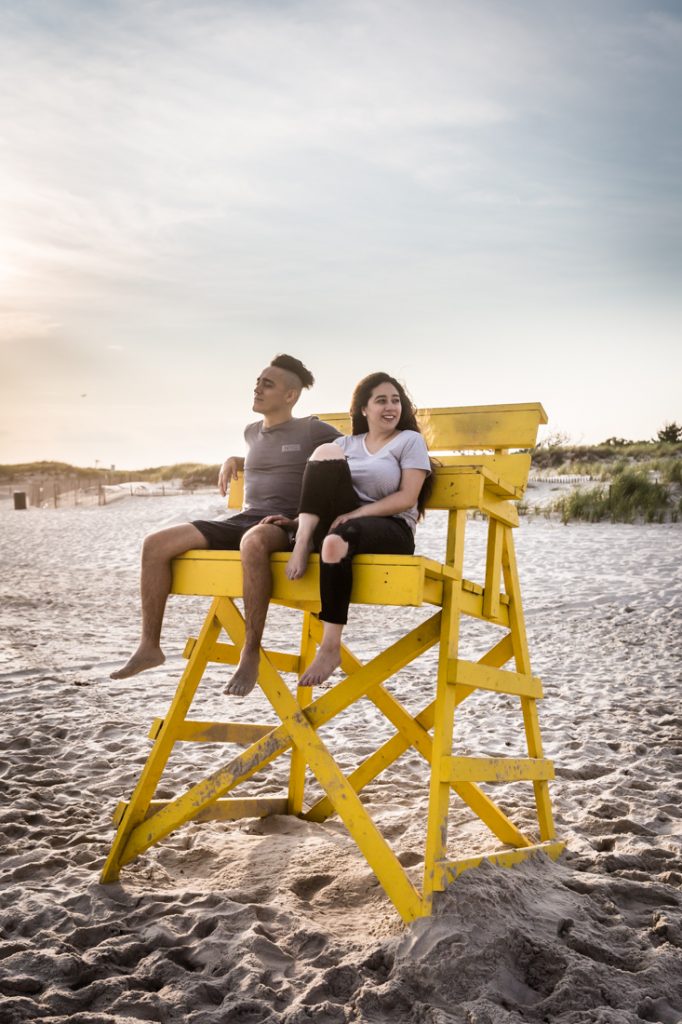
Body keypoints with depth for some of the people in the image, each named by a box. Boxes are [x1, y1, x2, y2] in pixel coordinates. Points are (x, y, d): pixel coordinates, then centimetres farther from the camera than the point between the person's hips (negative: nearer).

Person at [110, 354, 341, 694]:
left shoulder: (313, 430, 5)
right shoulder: (252, 432, 23)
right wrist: (233, 460, 25)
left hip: (287, 526, -6)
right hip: (242, 521, 6)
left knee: (253, 541, -45)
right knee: (155, 544, -12)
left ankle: (250, 653, -36)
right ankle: (150, 646, -4)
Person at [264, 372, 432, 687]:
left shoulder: (410, 440, 8)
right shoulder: (345, 444, 20)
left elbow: (407, 498, -5)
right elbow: (325, 494, 14)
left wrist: (354, 514, -16)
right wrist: (299, 520, -7)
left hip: (391, 531, -3)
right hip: (342, 522, 4)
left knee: (336, 541, -40)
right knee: (325, 452, -18)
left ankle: (331, 648, -31)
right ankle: (302, 543, -29)